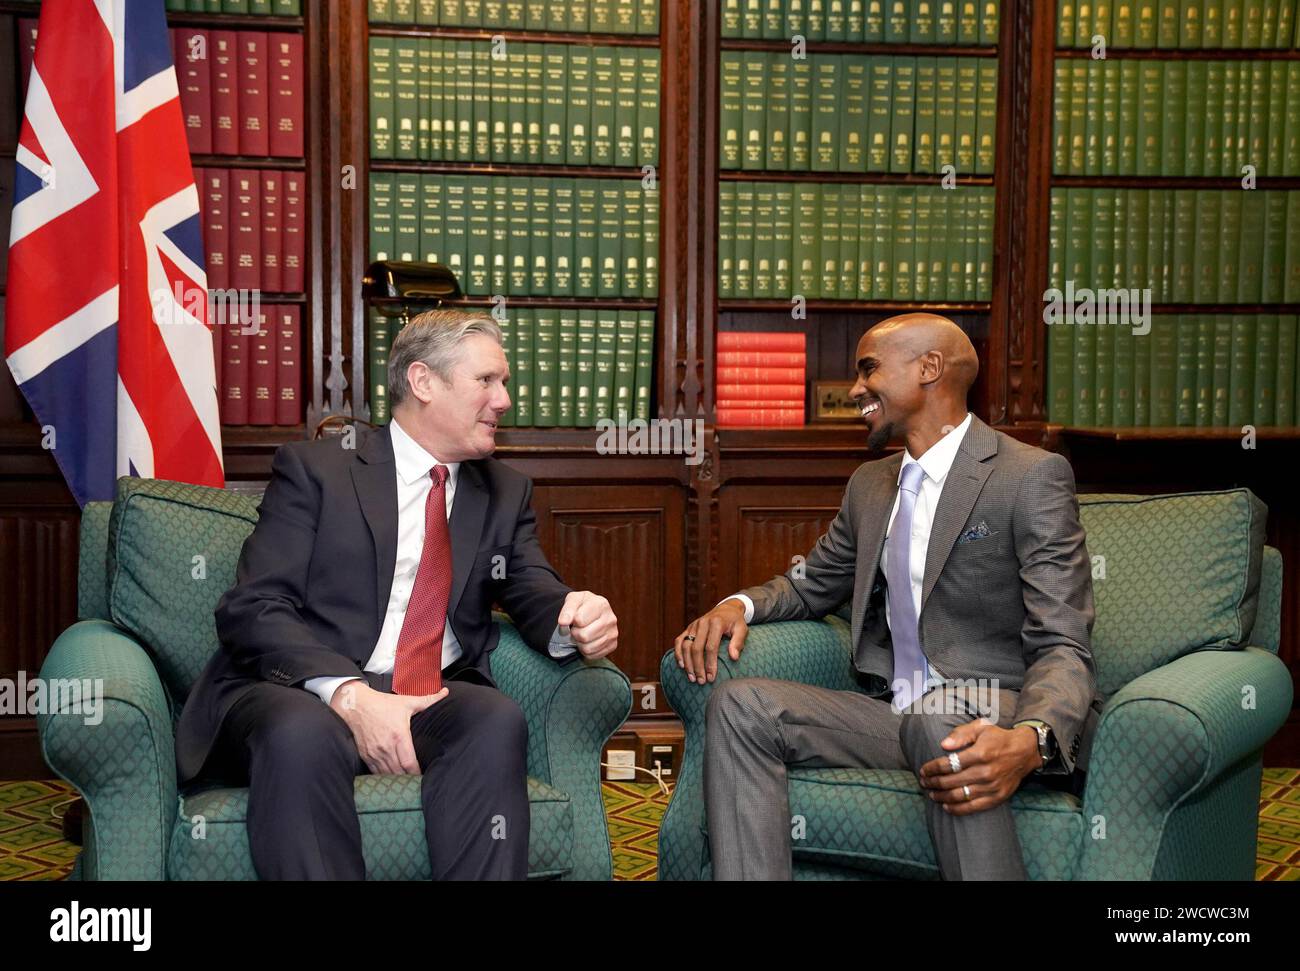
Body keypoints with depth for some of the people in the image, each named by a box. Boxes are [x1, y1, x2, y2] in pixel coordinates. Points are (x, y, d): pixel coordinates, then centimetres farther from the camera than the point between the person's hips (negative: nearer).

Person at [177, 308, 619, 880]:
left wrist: (576, 622, -17)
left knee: (497, 721, -31)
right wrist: (350, 694, -24)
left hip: (434, 702, 3)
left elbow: (535, 596, 9)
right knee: (303, 734, -38)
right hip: (302, 694, -3)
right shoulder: (313, 468, 1)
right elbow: (253, 609, -8)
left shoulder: (506, 493, 17)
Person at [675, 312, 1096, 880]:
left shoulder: (1033, 476, -7)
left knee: (937, 723, -39)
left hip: (998, 719, -6)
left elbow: (1064, 650, -13)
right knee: (739, 704, -14)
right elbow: (811, 585, 28)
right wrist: (738, 604, 3)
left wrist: (1028, 742, -36)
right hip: (898, 715, 6)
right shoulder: (869, 484, 16)